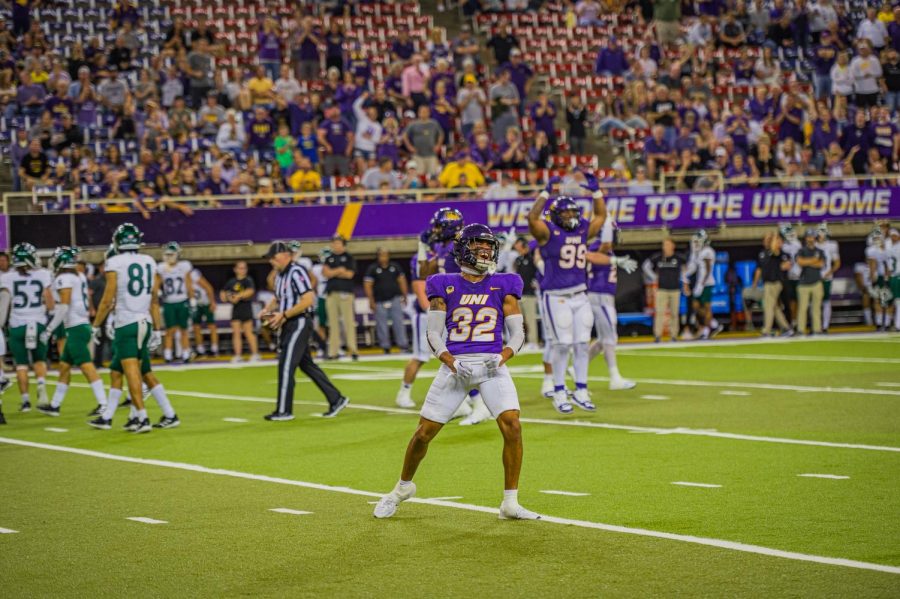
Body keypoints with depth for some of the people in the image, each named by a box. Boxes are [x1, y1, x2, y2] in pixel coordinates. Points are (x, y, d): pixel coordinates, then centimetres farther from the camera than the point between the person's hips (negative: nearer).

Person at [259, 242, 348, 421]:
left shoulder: (296, 272, -15)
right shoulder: (280, 275, 13)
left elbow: (308, 300, -23)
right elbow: (278, 298, 28)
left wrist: (283, 314, -22)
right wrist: (267, 309, 7)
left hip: (299, 323, -10)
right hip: (288, 325, 10)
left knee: (286, 365, -9)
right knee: (306, 364, 12)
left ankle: (284, 411, -3)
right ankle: (336, 399, 18)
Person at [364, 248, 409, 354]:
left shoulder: (395, 267, 9)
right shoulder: (372, 269, 0)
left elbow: (402, 281, 14)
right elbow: (367, 285, -3)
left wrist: (404, 296, 10)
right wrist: (371, 301, -9)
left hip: (395, 299, 2)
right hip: (380, 301, -2)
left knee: (399, 322, -3)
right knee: (382, 325, 0)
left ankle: (403, 344, -2)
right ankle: (385, 347, 8)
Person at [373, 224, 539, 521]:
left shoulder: (503, 285, 8)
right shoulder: (445, 285, 7)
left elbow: (517, 333, 5)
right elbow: (433, 333, 3)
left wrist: (501, 358, -14)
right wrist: (451, 363, -14)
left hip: (492, 364, 0)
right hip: (455, 364, 0)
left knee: (512, 427, -18)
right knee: (424, 432, 1)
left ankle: (510, 504, -6)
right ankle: (403, 487, 29)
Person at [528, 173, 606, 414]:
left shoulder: (582, 231, 10)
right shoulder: (548, 232, -7)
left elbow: (601, 215, 21)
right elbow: (532, 218, -25)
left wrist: (596, 190, 10)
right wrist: (546, 192, -28)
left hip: (580, 296, 6)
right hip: (556, 297, -6)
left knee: (582, 344, 6)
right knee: (562, 345, -4)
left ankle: (581, 392, 14)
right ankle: (559, 394, 5)